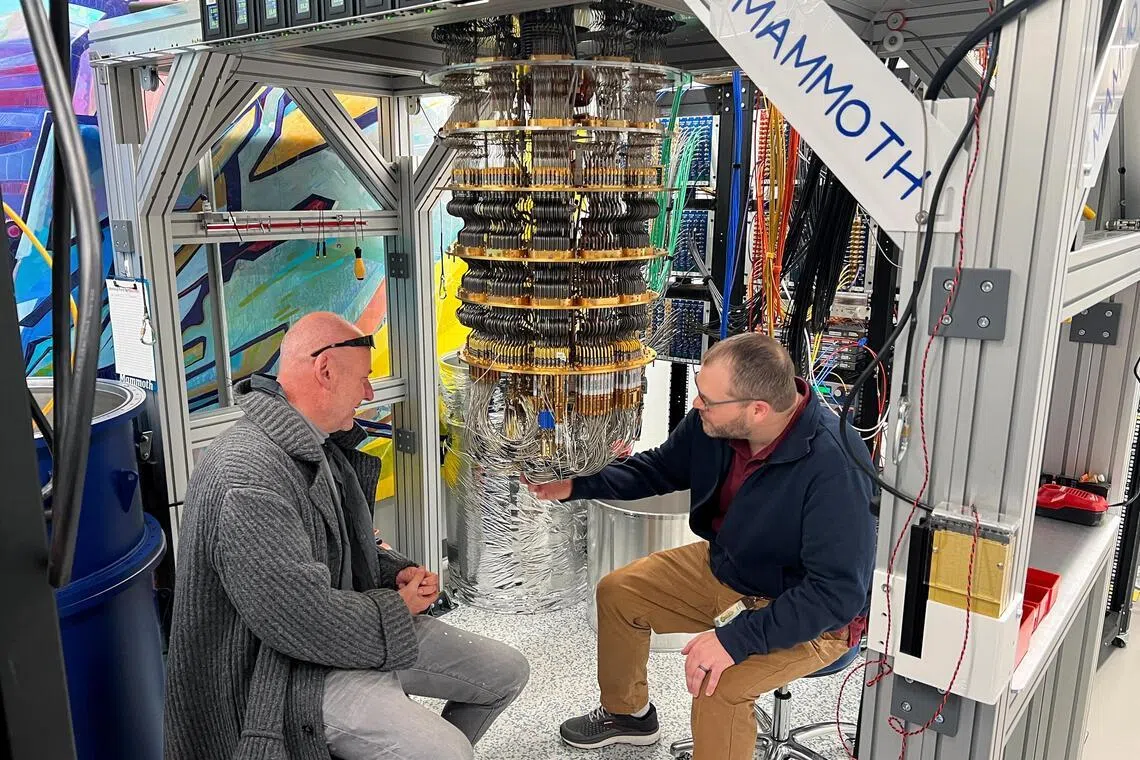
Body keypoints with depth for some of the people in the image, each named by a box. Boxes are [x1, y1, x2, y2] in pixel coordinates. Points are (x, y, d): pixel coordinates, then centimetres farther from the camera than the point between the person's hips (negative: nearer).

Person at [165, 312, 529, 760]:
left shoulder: (317, 447, 7)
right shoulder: (248, 477, -27)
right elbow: (304, 619, -29)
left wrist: (397, 574, 1)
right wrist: (396, 608, -13)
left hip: (349, 623, 10)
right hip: (289, 666, -9)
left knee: (507, 672, 10)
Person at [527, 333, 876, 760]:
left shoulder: (835, 465, -35)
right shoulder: (712, 421, -16)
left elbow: (839, 592, -32)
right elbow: (661, 468, 4)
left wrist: (737, 638, -36)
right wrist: (575, 485, -6)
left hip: (812, 614, -7)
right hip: (724, 567, 7)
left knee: (718, 685, -29)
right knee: (617, 592, 10)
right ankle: (627, 713, 35)